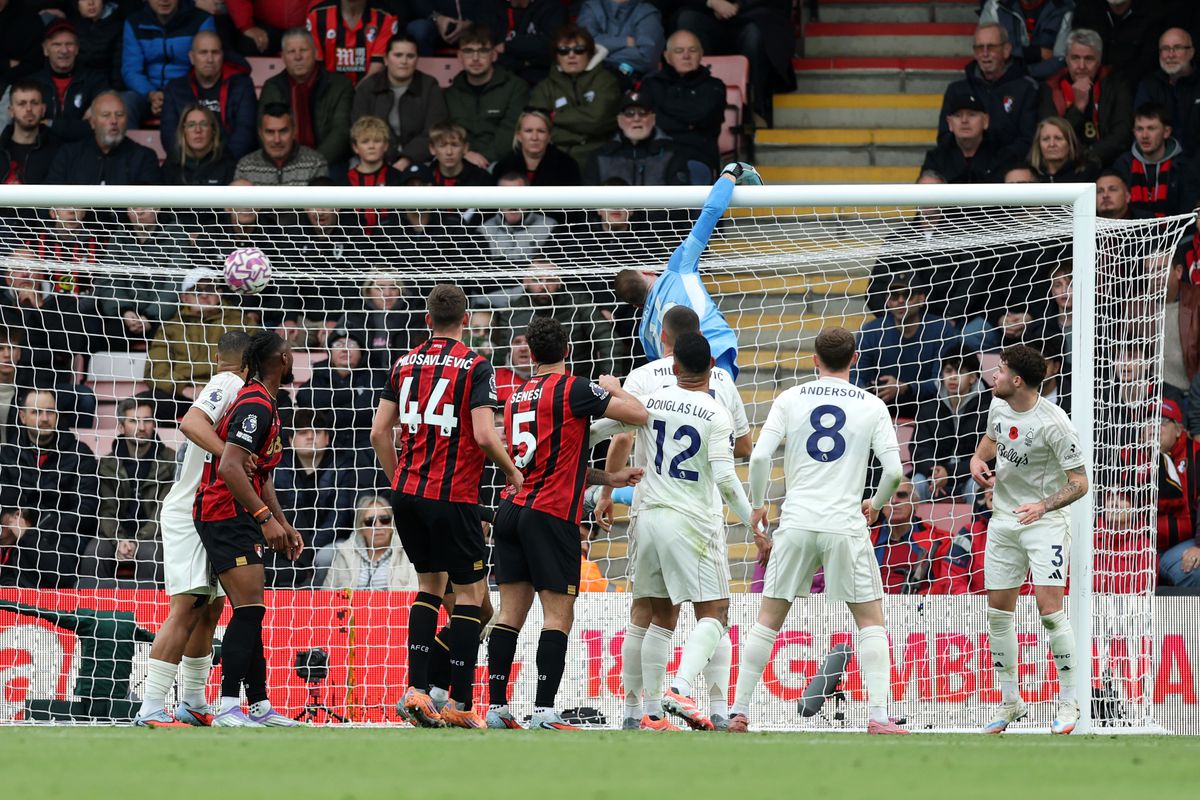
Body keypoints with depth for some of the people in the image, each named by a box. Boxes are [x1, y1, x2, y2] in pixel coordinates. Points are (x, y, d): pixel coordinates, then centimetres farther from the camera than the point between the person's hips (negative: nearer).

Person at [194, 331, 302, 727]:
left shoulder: (263, 404, 19)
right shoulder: (256, 405, -15)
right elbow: (230, 467, -26)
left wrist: (284, 524, 25)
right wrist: (266, 518, -28)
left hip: (239, 518, 11)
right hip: (226, 514, -11)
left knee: (250, 614, 12)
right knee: (249, 610, -17)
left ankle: (259, 705, 16)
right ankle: (228, 707, -23)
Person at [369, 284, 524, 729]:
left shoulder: (405, 363, 8)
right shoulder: (475, 366, -7)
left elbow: (380, 432, 7)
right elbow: (484, 435, -16)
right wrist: (512, 472, 0)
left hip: (407, 492, 5)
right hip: (453, 496, -5)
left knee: (429, 584, 18)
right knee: (470, 591, 4)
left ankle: (416, 691, 5)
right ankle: (460, 704, -1)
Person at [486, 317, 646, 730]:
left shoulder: (517, 396, 16)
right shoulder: (571, 389, -7)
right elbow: (638, 414, -10)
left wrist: (609, 477, 26)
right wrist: (613, 388, 10)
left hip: (512, 510, 7)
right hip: (552, 514, -7)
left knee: (510, 613, 8)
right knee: (558, 615, -5)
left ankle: (496, 707, 6)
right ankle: (544, 711, -13)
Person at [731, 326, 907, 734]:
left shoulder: (790, 399, 4)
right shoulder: (871, 406, 3)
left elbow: (759, 457, -3)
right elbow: (894, 469, -2)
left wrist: (757, 506, 10)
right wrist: (876, 503, 17)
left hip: (796, 523, 1)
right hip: (846, 526, -1)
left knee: (769, 618, 10)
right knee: (870, 620, 8)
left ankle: (740, 711, 7)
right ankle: (878, 716, -4)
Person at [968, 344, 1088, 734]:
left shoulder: (1054, 423, -20)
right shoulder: (998, 406, 0)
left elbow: (1079, 482, -16)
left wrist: (1044, 506, -31)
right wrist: (979, 459, 1)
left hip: (1045, 522, -7)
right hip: (1004, 519, 7)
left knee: (1049, 608, -15)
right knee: (998, 611, 7)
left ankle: (1068, 702, -3)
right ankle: (1011, 702, 20)